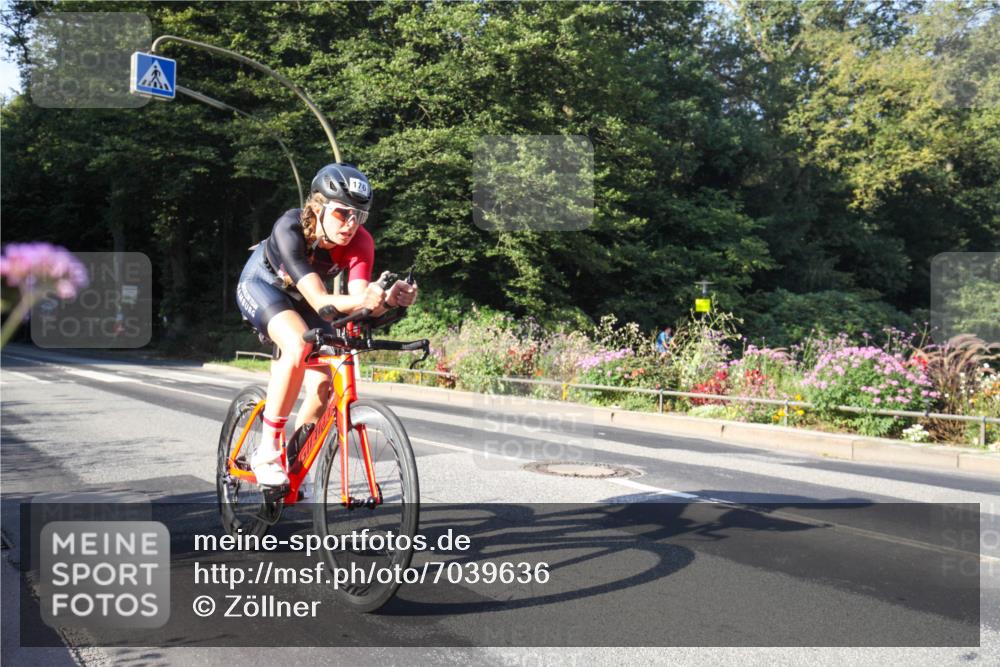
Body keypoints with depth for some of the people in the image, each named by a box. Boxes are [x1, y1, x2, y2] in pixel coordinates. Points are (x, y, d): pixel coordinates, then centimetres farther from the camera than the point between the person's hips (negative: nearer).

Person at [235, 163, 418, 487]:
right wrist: (360, 300, -64)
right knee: (299, 345, -34)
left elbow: (360, 303, -37)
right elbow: (319, 301, -45)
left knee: (322, 384, -10)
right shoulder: (290, 228, -37)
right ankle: (267, 451, -22)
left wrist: (389, 299, -58)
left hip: (298, 296, 5)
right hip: (260, 285, -4)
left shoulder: (360, 242, -27)